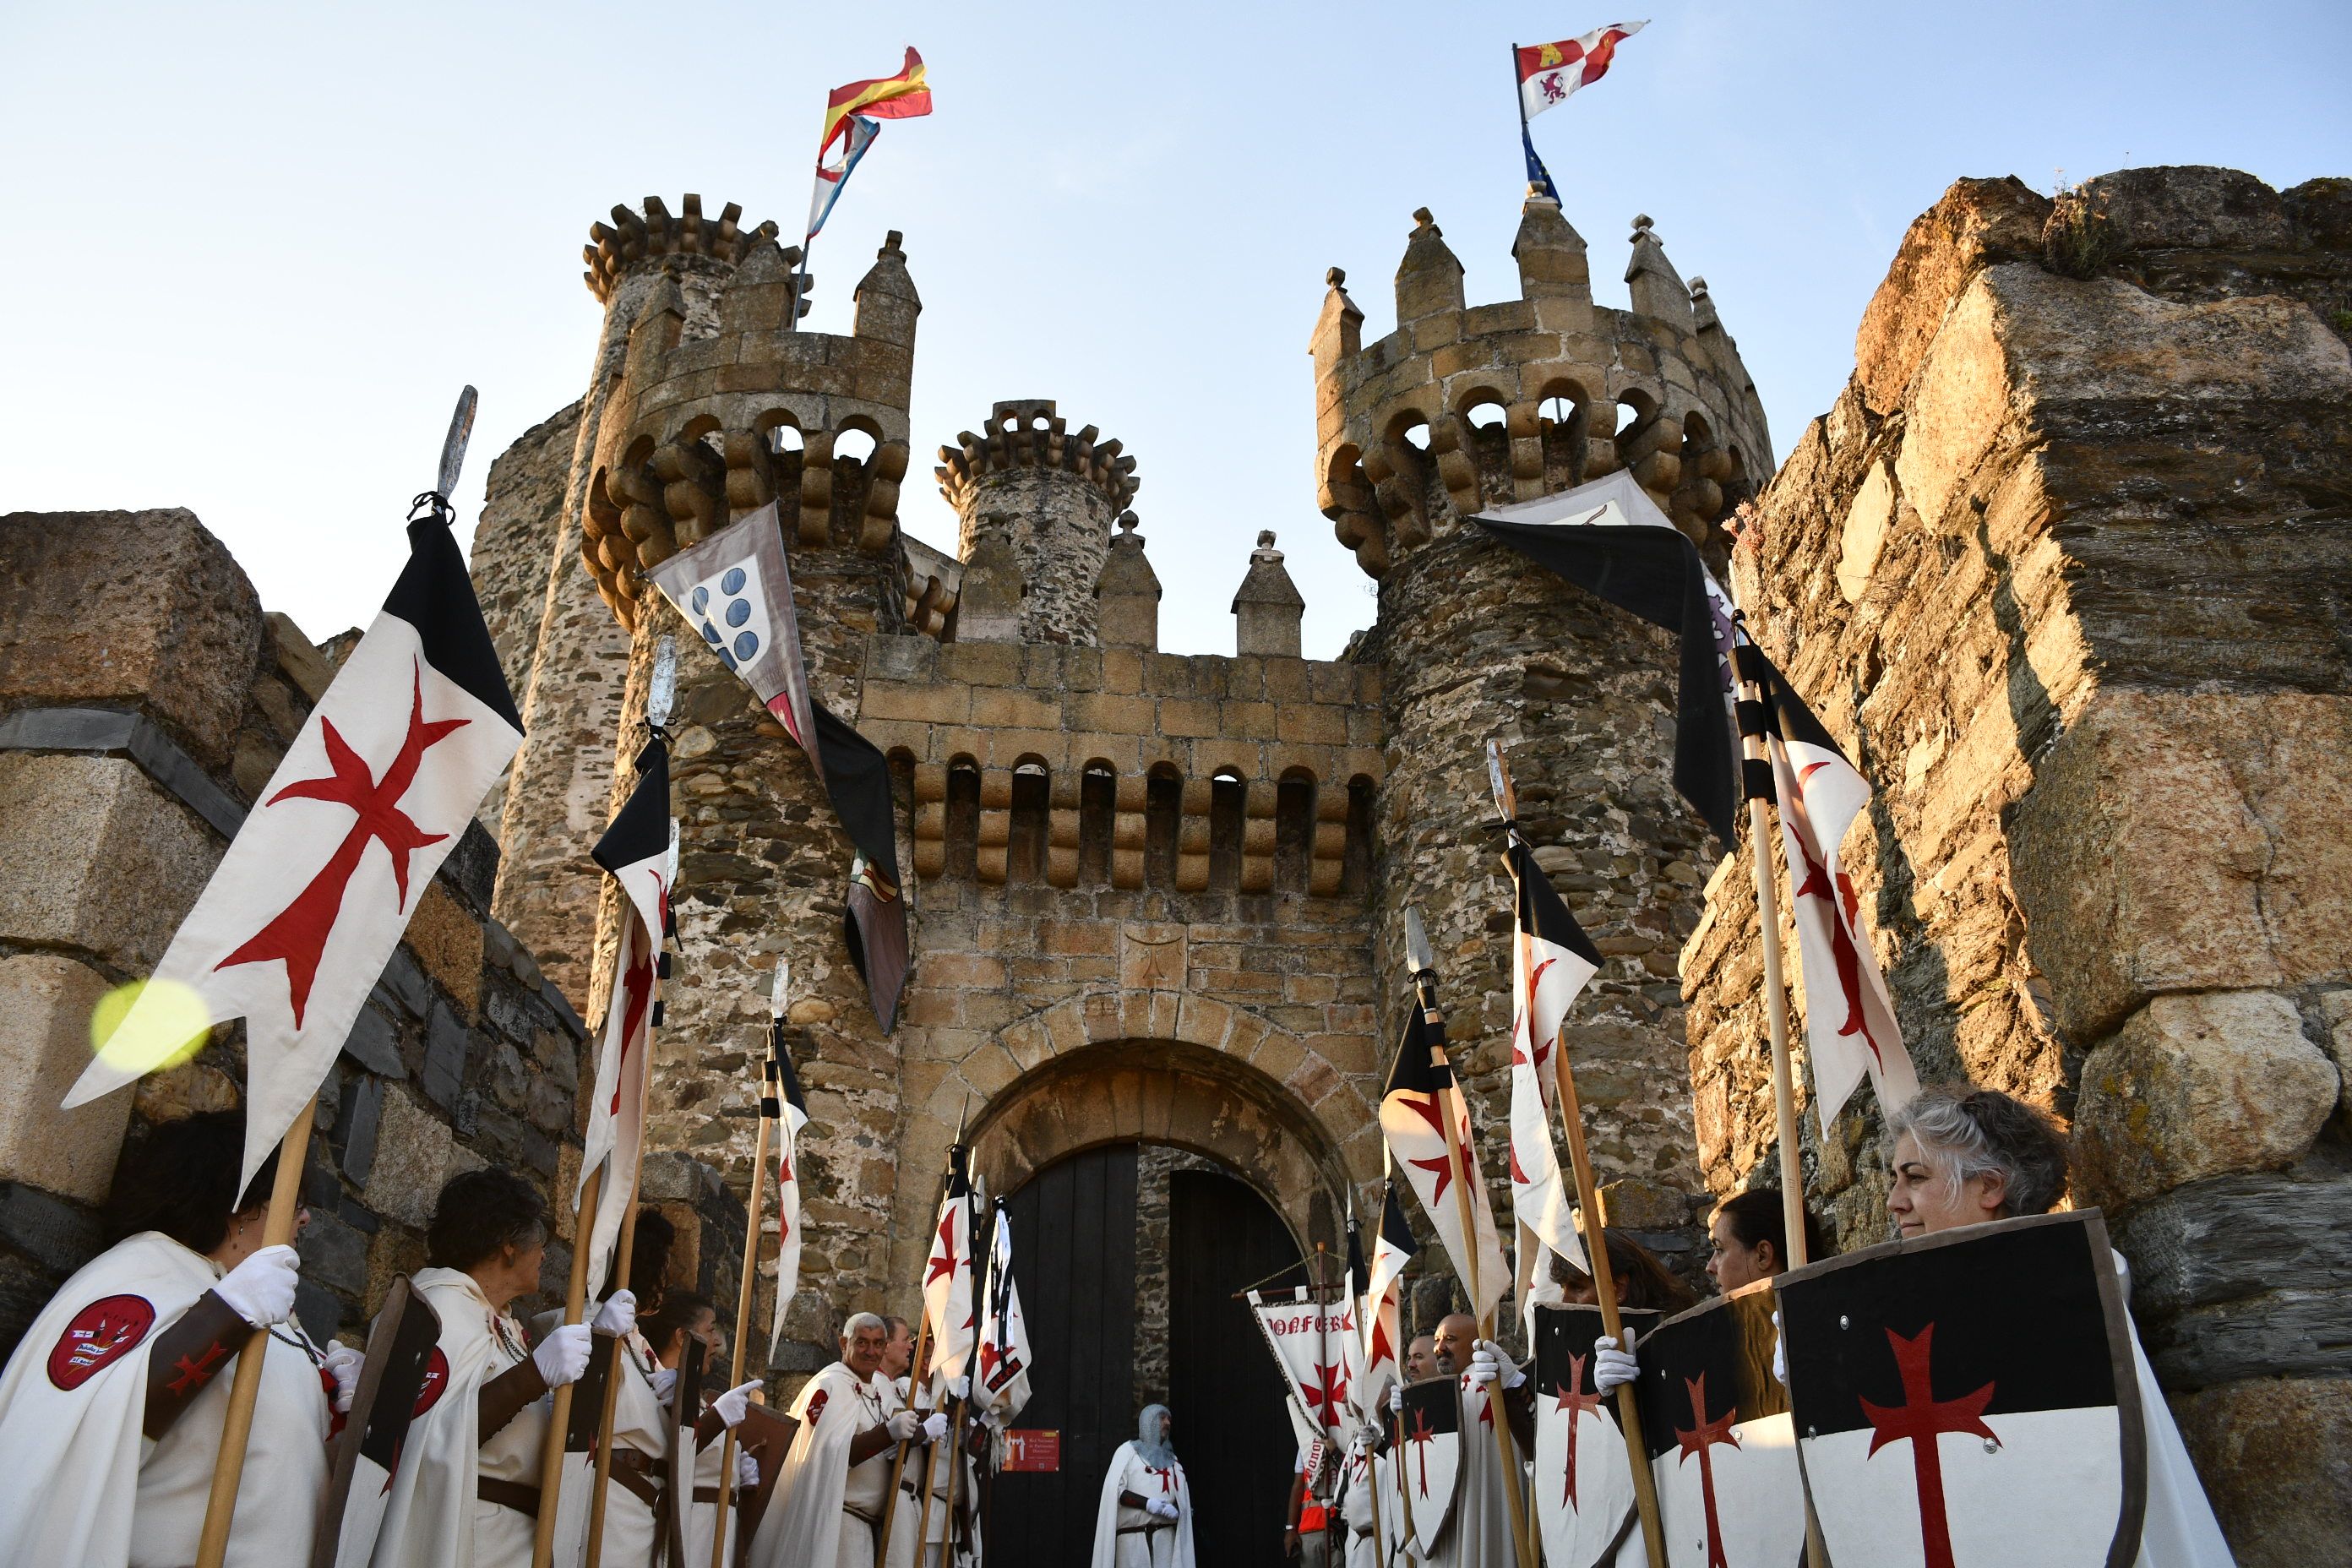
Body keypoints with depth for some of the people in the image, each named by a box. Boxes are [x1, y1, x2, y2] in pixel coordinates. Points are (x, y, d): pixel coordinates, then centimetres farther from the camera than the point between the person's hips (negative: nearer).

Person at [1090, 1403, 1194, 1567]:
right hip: (1133, 1535, -3)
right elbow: (1115, 1490, -3)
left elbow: (1183, 1498, 14)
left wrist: (1175, 1510, -8)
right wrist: (1147, 1503, -14)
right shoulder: (1128, 1451, 8)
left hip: (1164, 1536, 3)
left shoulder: (1171, 1459, 20)